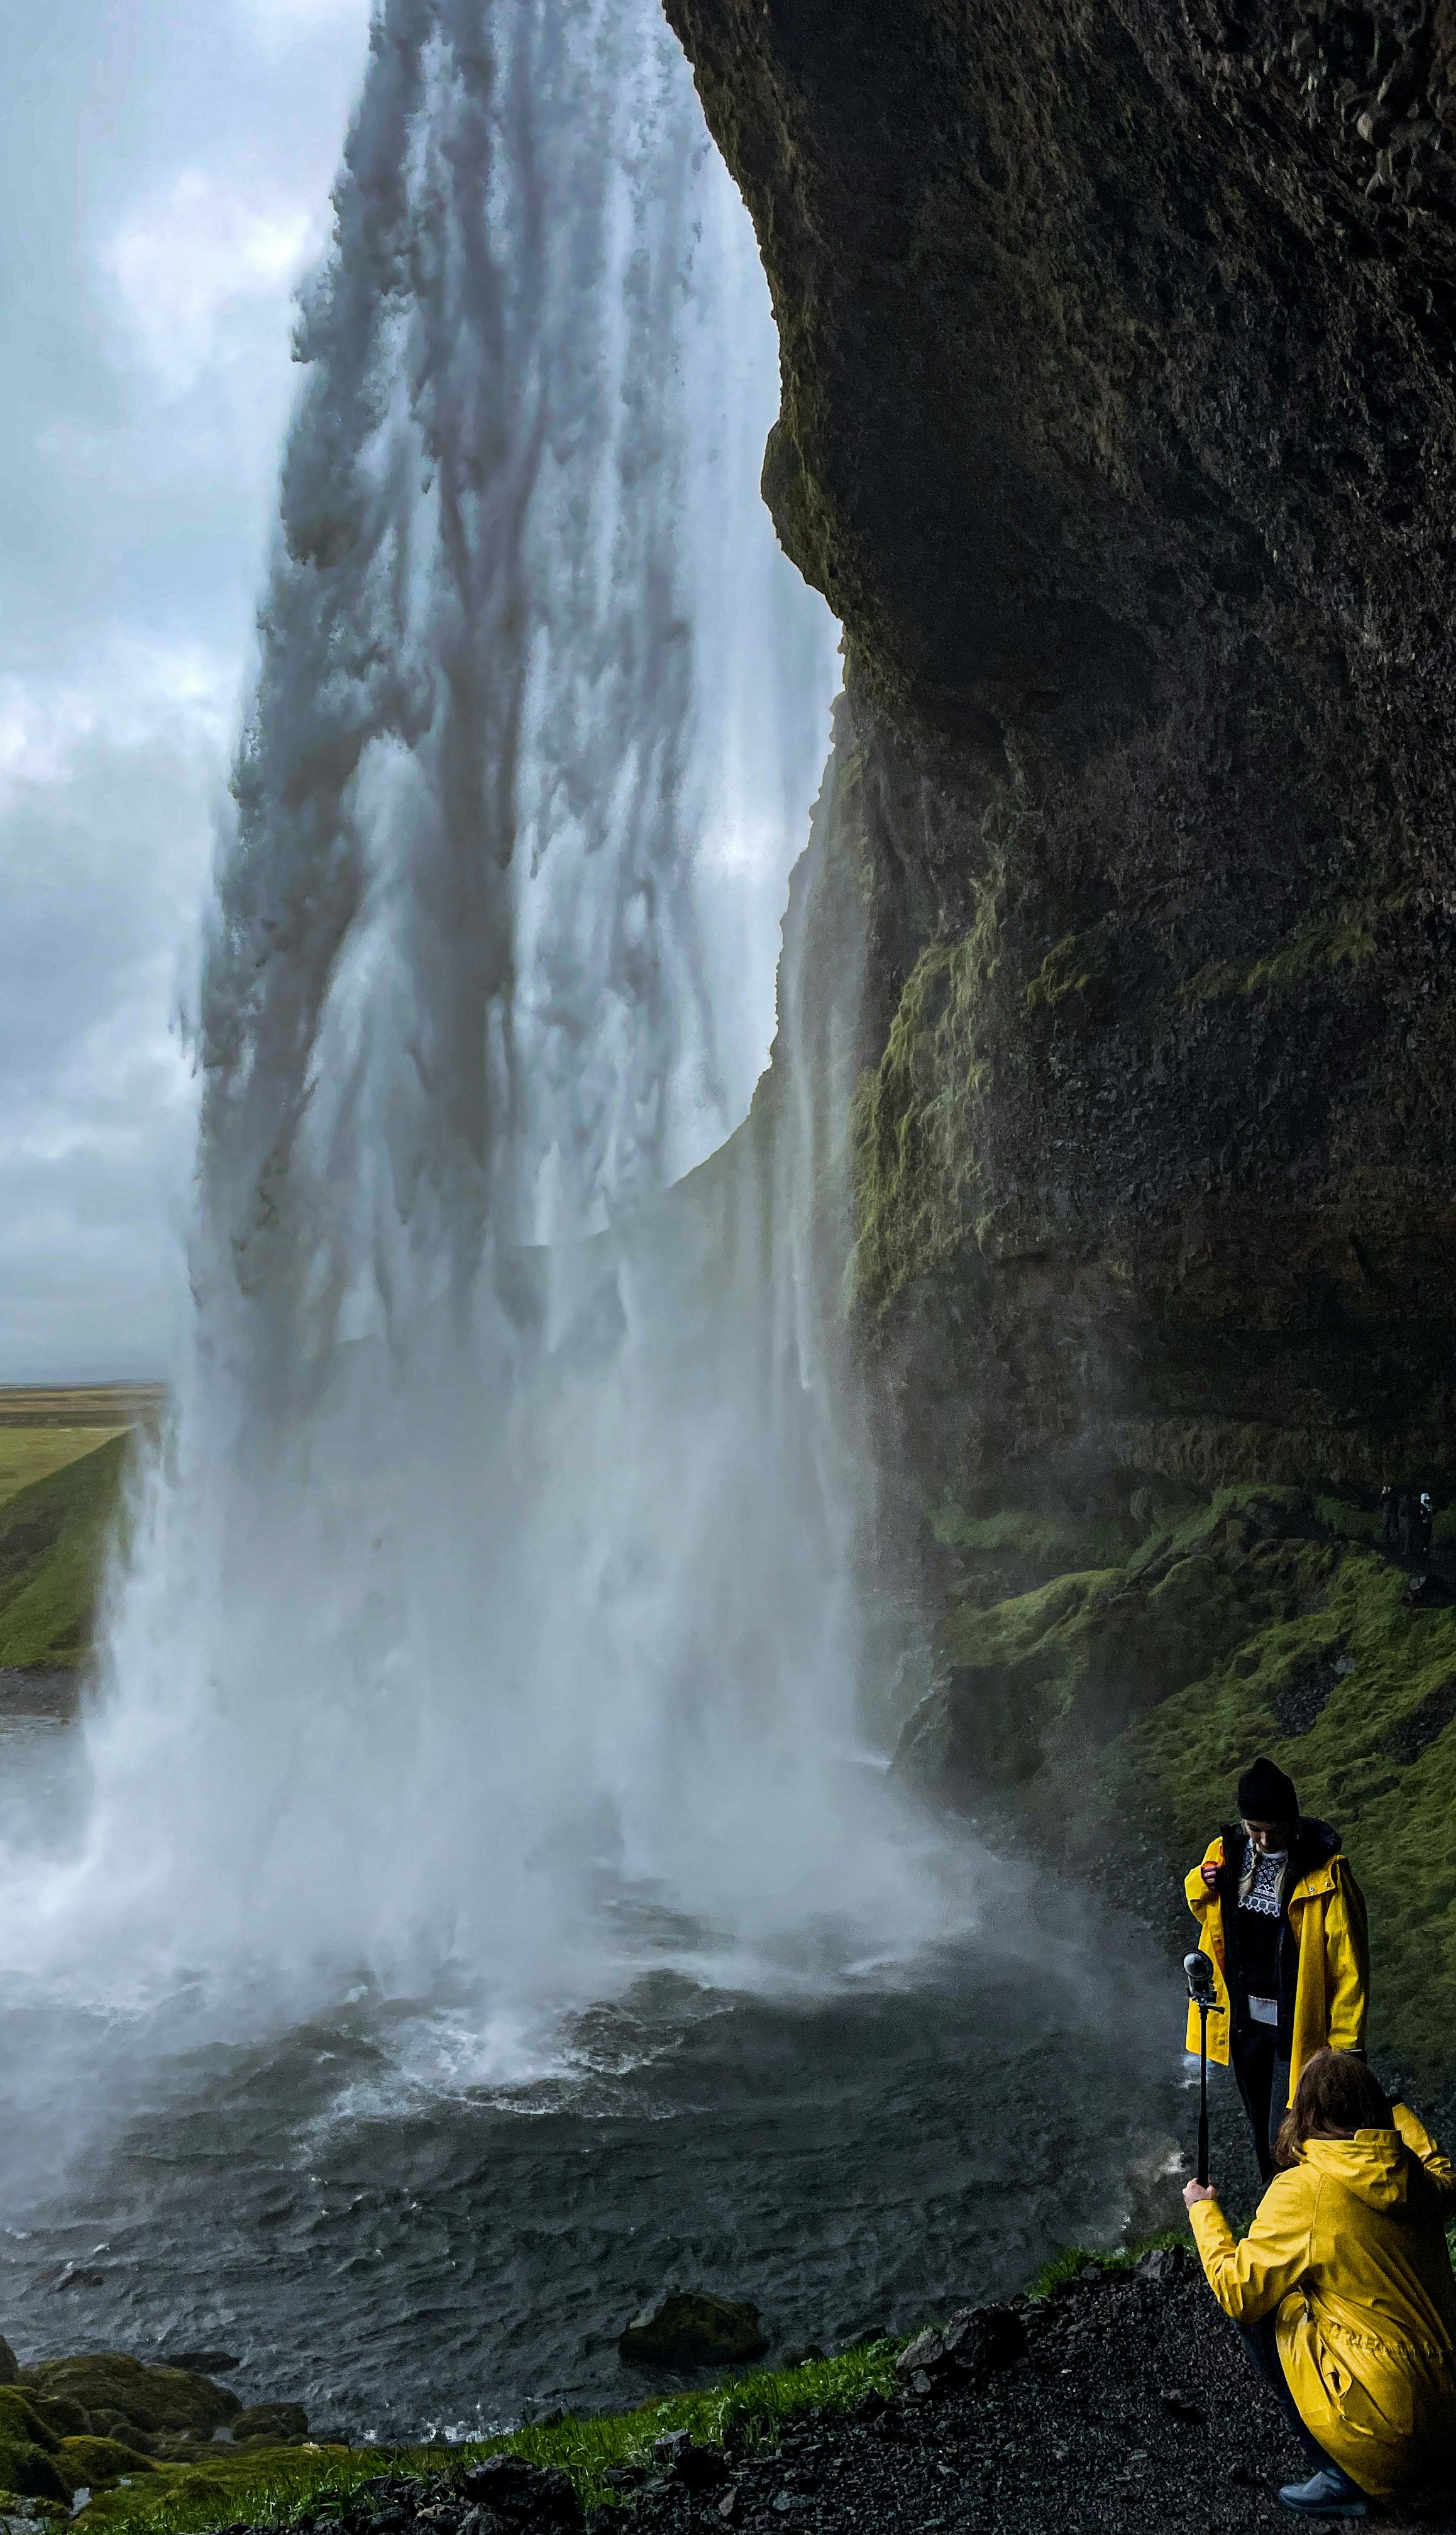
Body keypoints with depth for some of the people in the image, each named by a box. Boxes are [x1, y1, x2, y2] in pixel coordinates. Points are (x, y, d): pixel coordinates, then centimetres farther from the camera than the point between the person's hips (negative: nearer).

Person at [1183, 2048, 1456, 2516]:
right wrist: (1399, 2115, 40)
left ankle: (1343, 2479, 5)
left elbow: (1237, 2291, -13)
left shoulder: (1303, 2189, -17)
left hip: (1390, 2434, -7)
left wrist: (1203, 2212, 3)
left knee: (1258, 2309, 5)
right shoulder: (1411, 2175, 2)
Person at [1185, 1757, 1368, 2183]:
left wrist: (1346, 2044, -14)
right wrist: (1201, 1887, -9)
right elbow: (1206, 1911, 14)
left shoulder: (1325, 1871, -20)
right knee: (1261, 2129, 23)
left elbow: (1350, 1962, -16)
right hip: (1244, 2019, 5)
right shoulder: (1227, 1853, -5)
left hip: (1298, 2026, -5)